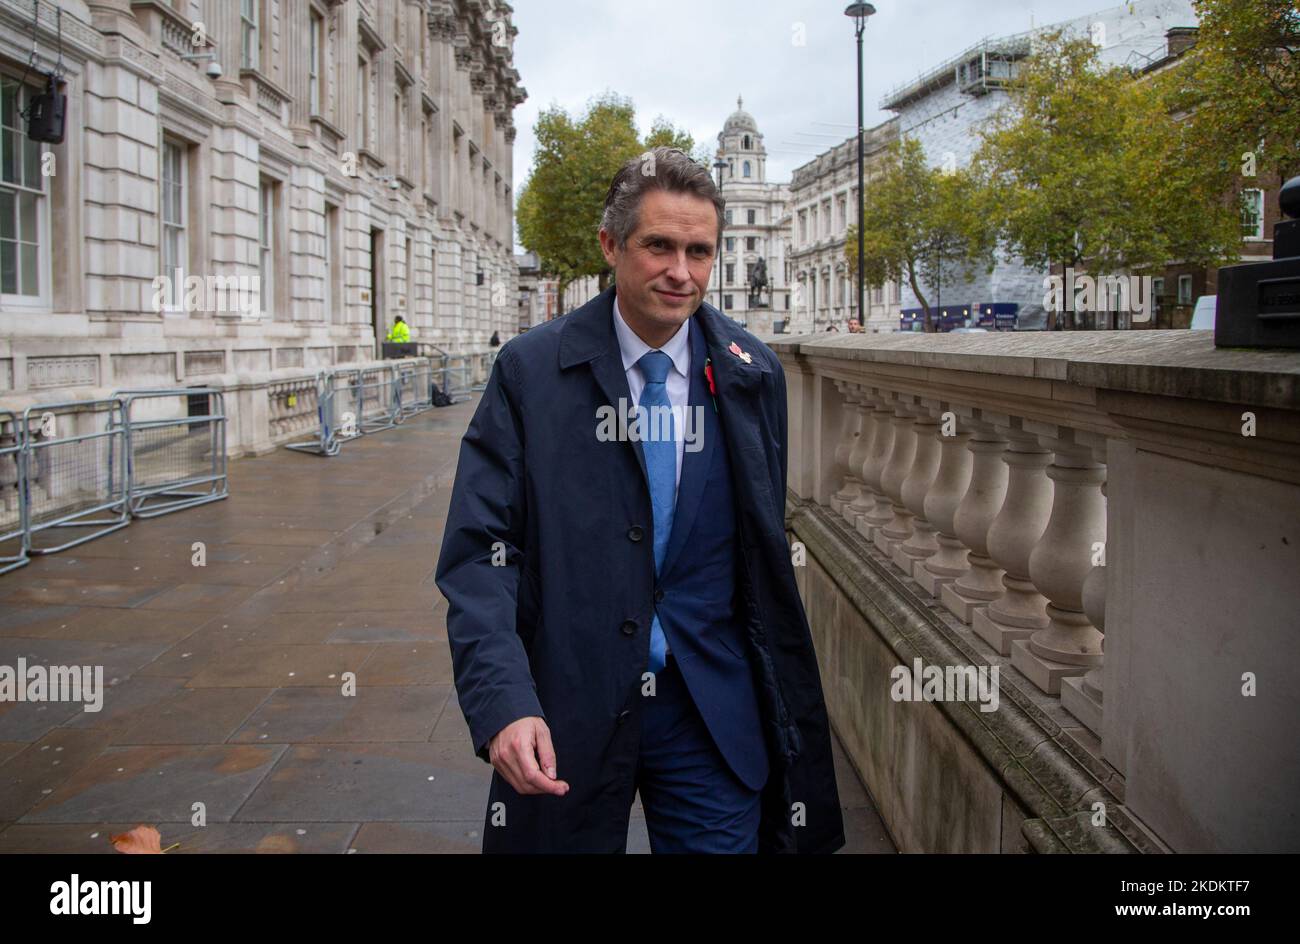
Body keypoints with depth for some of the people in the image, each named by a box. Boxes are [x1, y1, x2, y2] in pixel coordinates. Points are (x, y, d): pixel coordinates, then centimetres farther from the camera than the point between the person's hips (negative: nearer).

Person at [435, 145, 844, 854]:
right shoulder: (530, 370, -7)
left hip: (714, 710, 2)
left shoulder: (754, 374, 1)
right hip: (567, 714, -1)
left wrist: (778, 701, 8)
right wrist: (502, 703, -23)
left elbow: (765, 548, 7)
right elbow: (479, 549, -11)